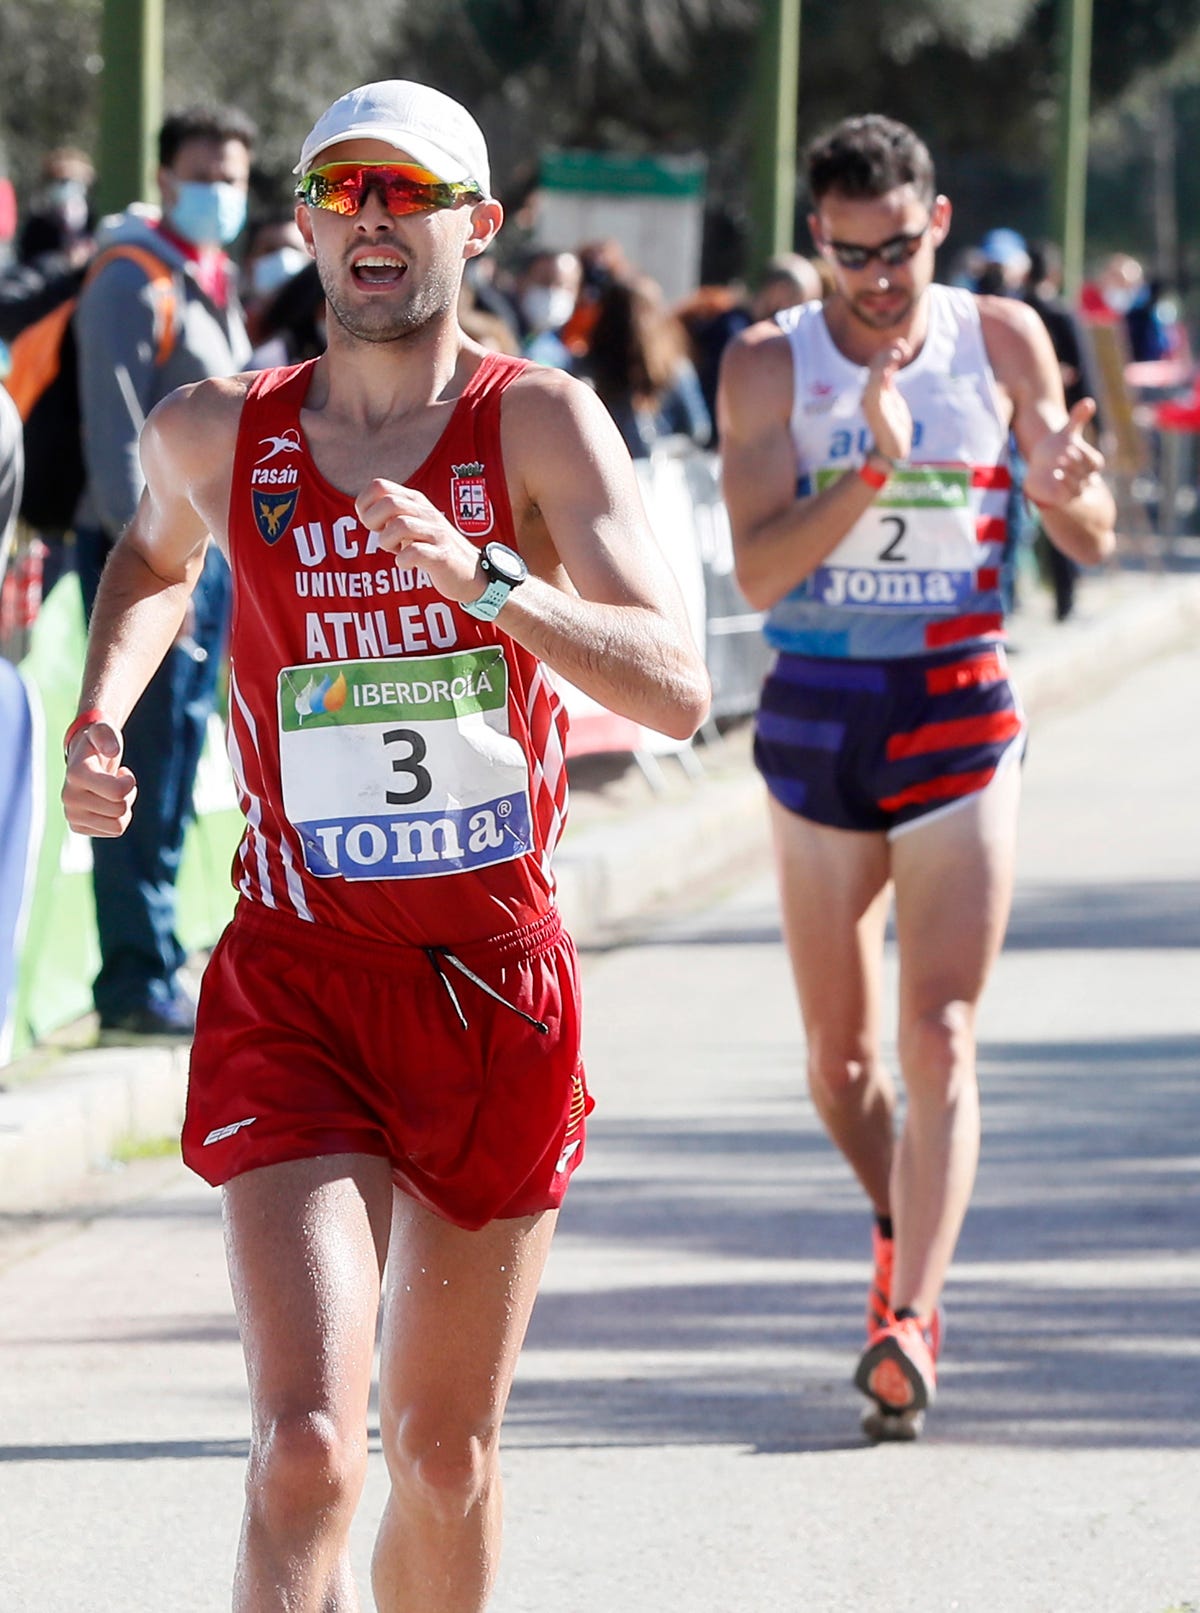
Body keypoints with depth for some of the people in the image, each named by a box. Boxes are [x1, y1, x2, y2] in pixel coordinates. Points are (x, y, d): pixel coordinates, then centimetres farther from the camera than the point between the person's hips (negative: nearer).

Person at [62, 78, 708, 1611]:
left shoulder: (537, 423, -6)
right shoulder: (214, 433, 2)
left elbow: (677, 690, -17)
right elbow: (155, 553, 28)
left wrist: (488, 581, -31)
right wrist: (101, 713, 10)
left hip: (496, 982, 0)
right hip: (293, 981, 0)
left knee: (442, 1450, 13)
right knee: (305, 1449, -16)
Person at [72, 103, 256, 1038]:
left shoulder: (218, 285, 17)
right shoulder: (135, 285, -11)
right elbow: (115, 432, -17)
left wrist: (236, 555, 19)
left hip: (211, 550, 9)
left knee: (175, 775, 11)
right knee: (144, 775, -8)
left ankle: (156, 970, 17)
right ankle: (137, 985, -7)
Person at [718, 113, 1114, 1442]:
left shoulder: (1002, 340, 0)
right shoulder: (769, 365, -4)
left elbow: (1094, 543, 4)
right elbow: (758, 573, -14)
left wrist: (1060, 488, -19)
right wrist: (873, 470, -28)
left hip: (960, 711, -1)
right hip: (816, 716, 1)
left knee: (939, 1039, -12)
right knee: (838, 1056, 9)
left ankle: (910, 1322, -18)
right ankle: (899, 1234, 36)